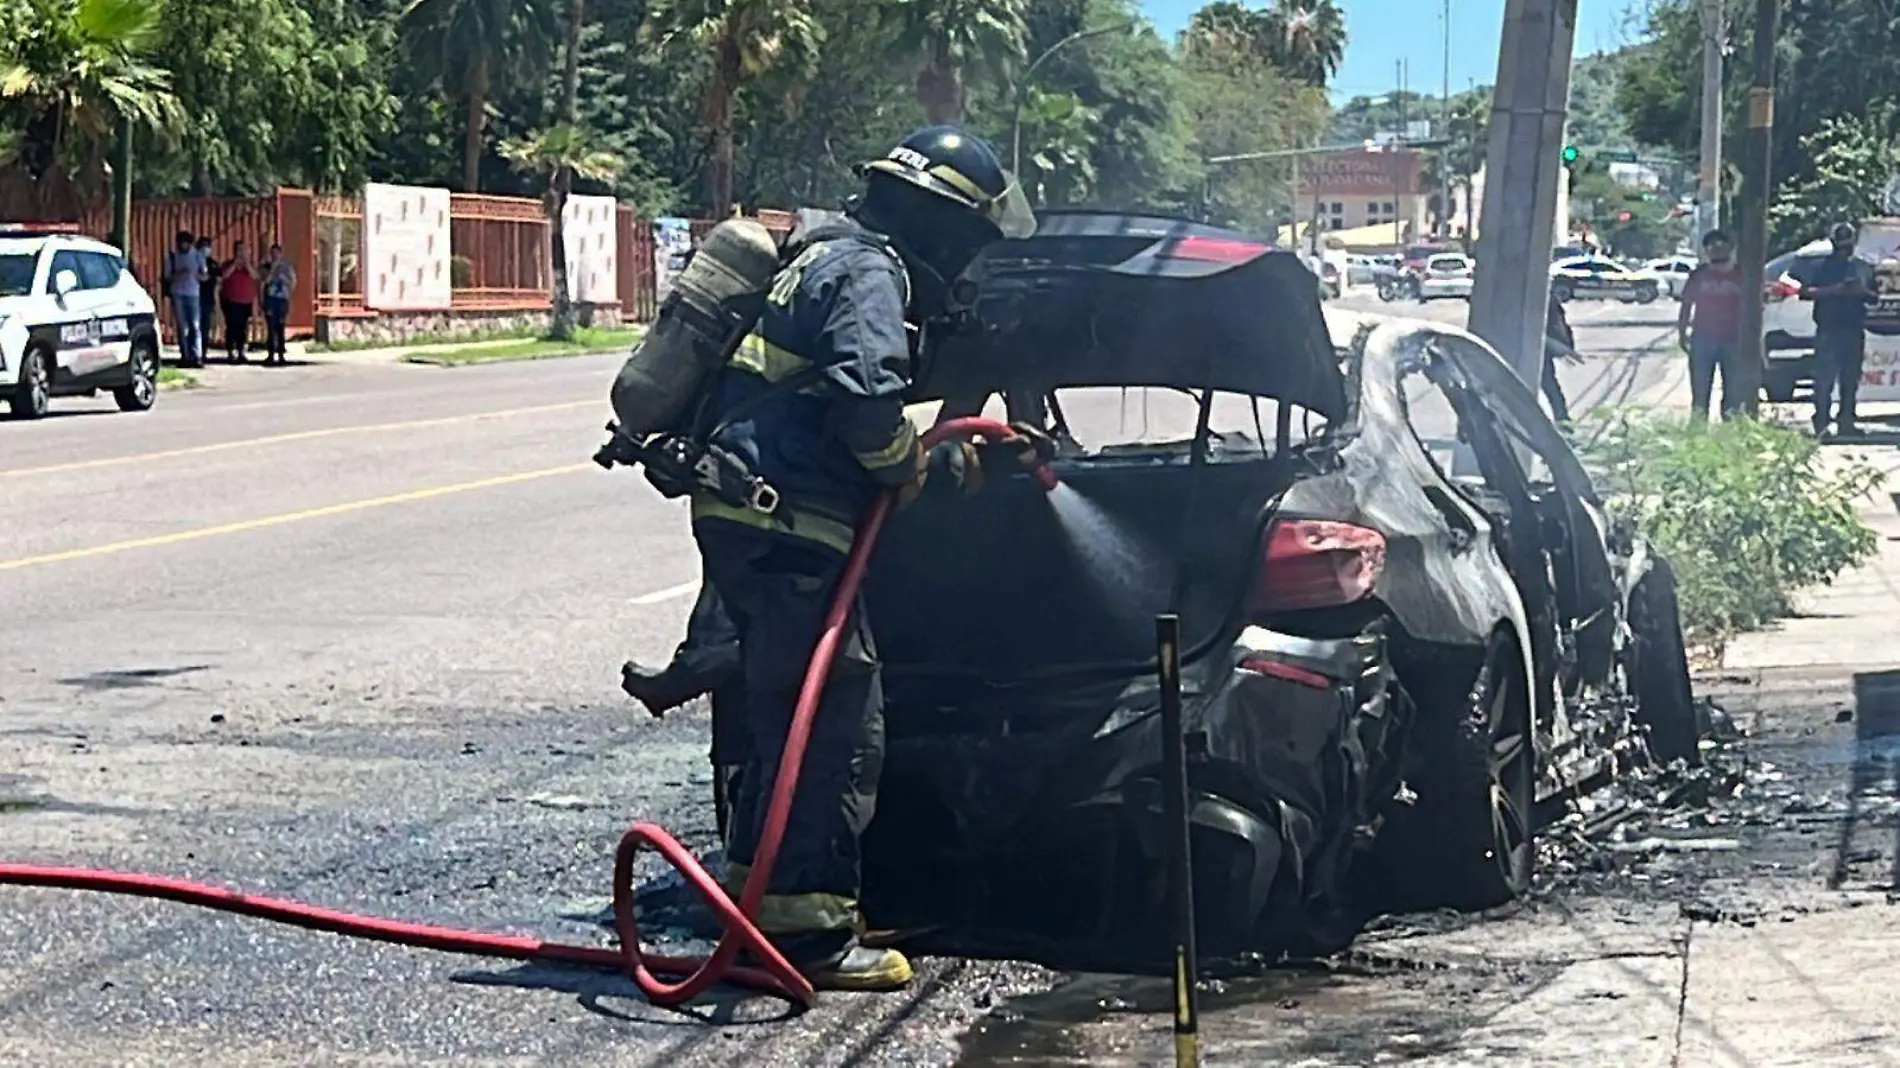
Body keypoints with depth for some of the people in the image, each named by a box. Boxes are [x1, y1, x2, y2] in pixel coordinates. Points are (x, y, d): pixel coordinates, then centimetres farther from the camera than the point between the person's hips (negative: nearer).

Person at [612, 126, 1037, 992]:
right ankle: (810, 929, -4)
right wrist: (905, 468, -8)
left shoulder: (829, 258, 23)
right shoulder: (869, 272, -9)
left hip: (744, 520, 10)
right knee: (838, 727, -6)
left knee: (787, 715, 20)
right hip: (790, 529, -10)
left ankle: (759, 891, 29)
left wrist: (941, 457, 28)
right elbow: (866, 392, -26)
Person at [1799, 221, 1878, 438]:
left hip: (1854, 332, 4)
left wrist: (1863, 291, -6)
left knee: (1850, 379, 5)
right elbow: (1805, 292, -7)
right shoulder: (1822, 267, 4)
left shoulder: (1862, 268, 15)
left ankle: (1846, 421, 10)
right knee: (1824, 379, -8)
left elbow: (1874, 298, 17)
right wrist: (1831, 291, -18)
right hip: (1828, 331, -4)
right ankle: (1821, 423, -7)